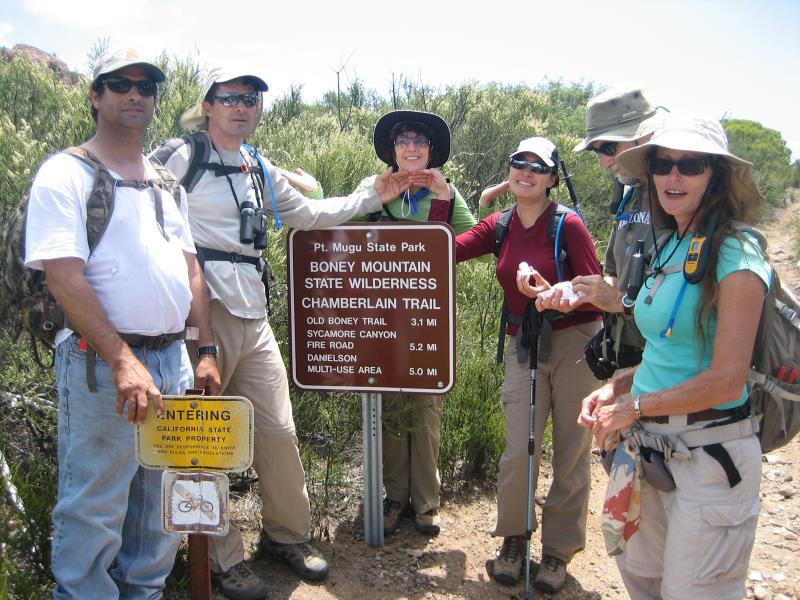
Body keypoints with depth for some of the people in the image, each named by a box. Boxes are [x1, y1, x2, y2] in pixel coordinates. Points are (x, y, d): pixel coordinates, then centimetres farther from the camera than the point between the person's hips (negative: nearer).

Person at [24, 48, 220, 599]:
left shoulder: (165, 182, 16)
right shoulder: (66, 174, -4)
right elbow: (64, 277, -14)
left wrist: (207, 352, 7)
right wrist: (124, 362, -21)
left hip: (174, 361, 7)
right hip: (103, 365, -6)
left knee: (162, 506, 16)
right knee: (94, 510, 2)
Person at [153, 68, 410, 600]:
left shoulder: (261, 172, 19)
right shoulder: (180, 159, 0)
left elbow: (309, 215, 27)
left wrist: (373, 197, 23)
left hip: (253, 319, 6)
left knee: (279, 431, 8)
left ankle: (287, 534, 29)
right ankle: (223, 557, 18)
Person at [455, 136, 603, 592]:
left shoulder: (568, 225, -9)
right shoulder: (500, 226, 4)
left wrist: (550, 294, -26)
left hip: (575, 344, -3)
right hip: (523, 346, 3)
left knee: (571, 455, 7)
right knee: (518, 451, -2)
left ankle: (559, 549, 27)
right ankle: (513, 539, 24)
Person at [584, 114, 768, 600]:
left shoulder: (735, 253, -14)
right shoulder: (669, 249, 10)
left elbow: (726, 380, -19)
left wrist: (635, 406, -12)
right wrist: (615, 388, 1)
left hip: (710, 453, -7)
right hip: (651, 447, 8)